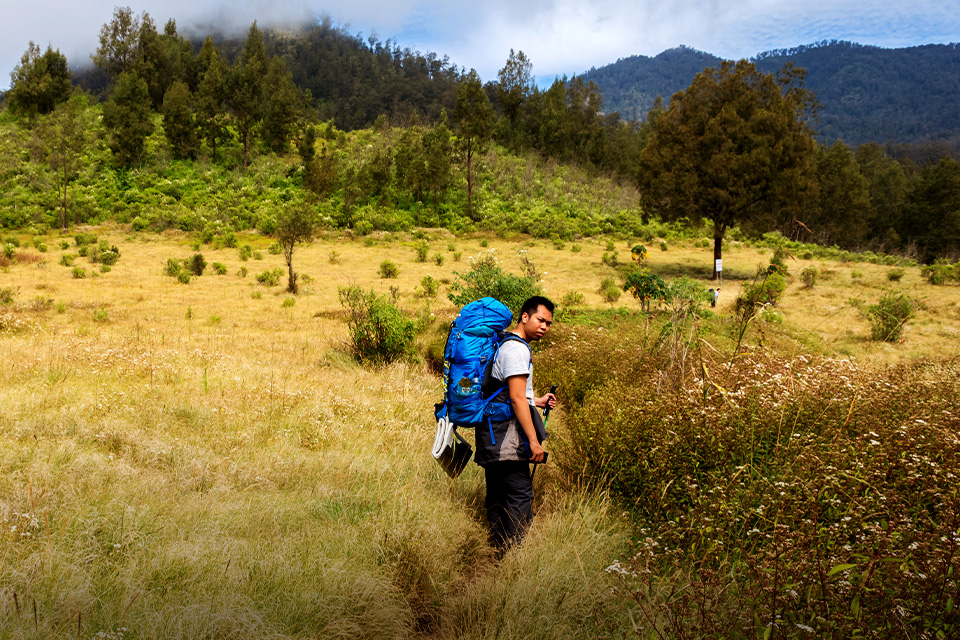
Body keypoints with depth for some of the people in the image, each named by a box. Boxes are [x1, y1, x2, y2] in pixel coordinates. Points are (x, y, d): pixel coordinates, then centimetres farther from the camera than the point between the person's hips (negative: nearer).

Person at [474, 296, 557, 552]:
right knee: (520, 495, -7)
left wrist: (535, 401, 25)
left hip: (492, 435, 11)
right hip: (507, 436, -11)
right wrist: (534, 440, -18)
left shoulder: (503, 344, 18)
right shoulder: (517, 348, -14)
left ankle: (498, 551, 22)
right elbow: (516, 399, -19)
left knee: (497, 496, 14)